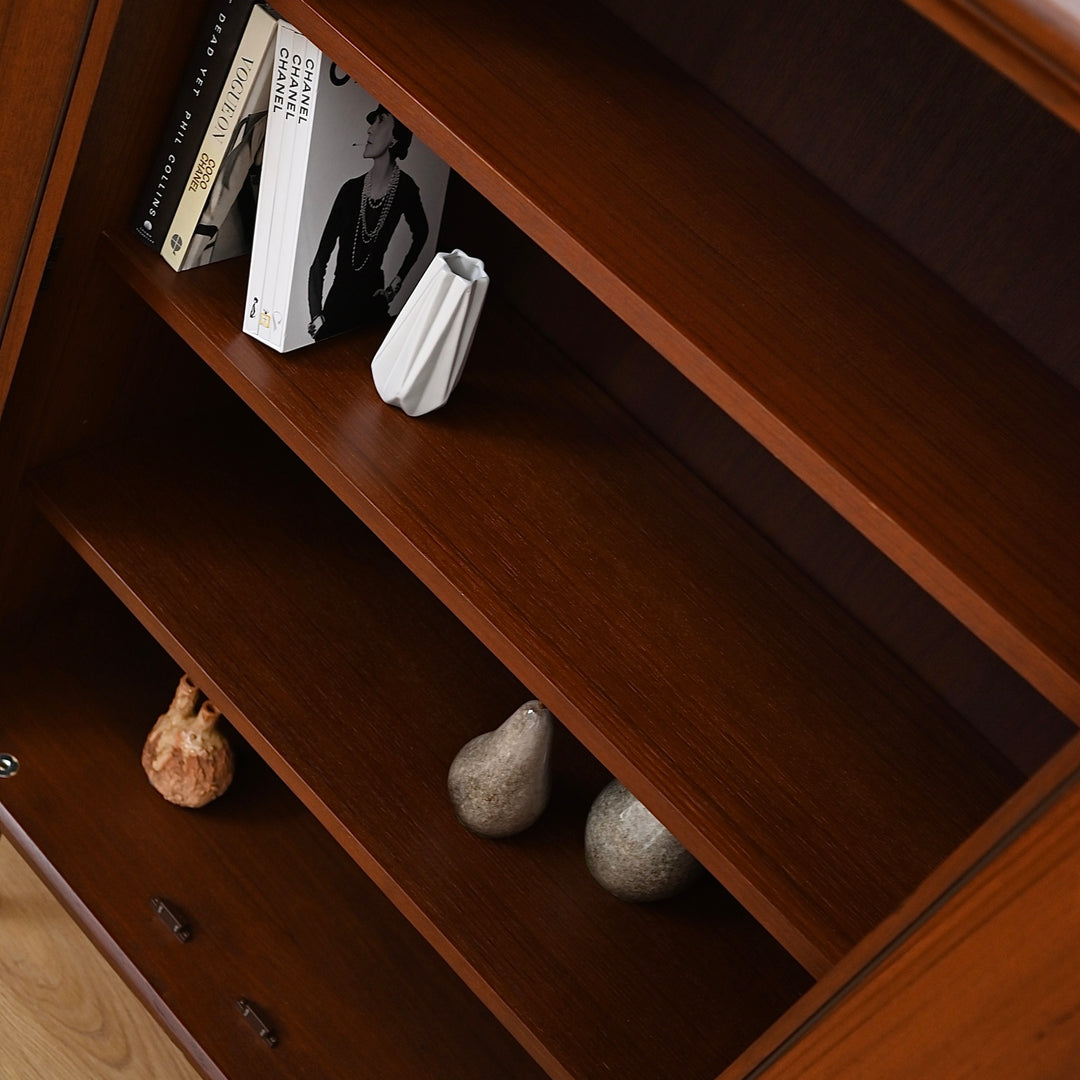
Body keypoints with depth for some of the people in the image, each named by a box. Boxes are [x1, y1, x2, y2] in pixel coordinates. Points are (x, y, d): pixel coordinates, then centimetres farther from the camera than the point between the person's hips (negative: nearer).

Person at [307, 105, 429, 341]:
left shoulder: (404, 189, -9)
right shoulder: (352, 189, -5)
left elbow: (420, 234, 13)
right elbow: (320, 261, -5)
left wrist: (397, 282, 9)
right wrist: (316, 317, -13)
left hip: (372, 304, -1)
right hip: (337, 303, 1)